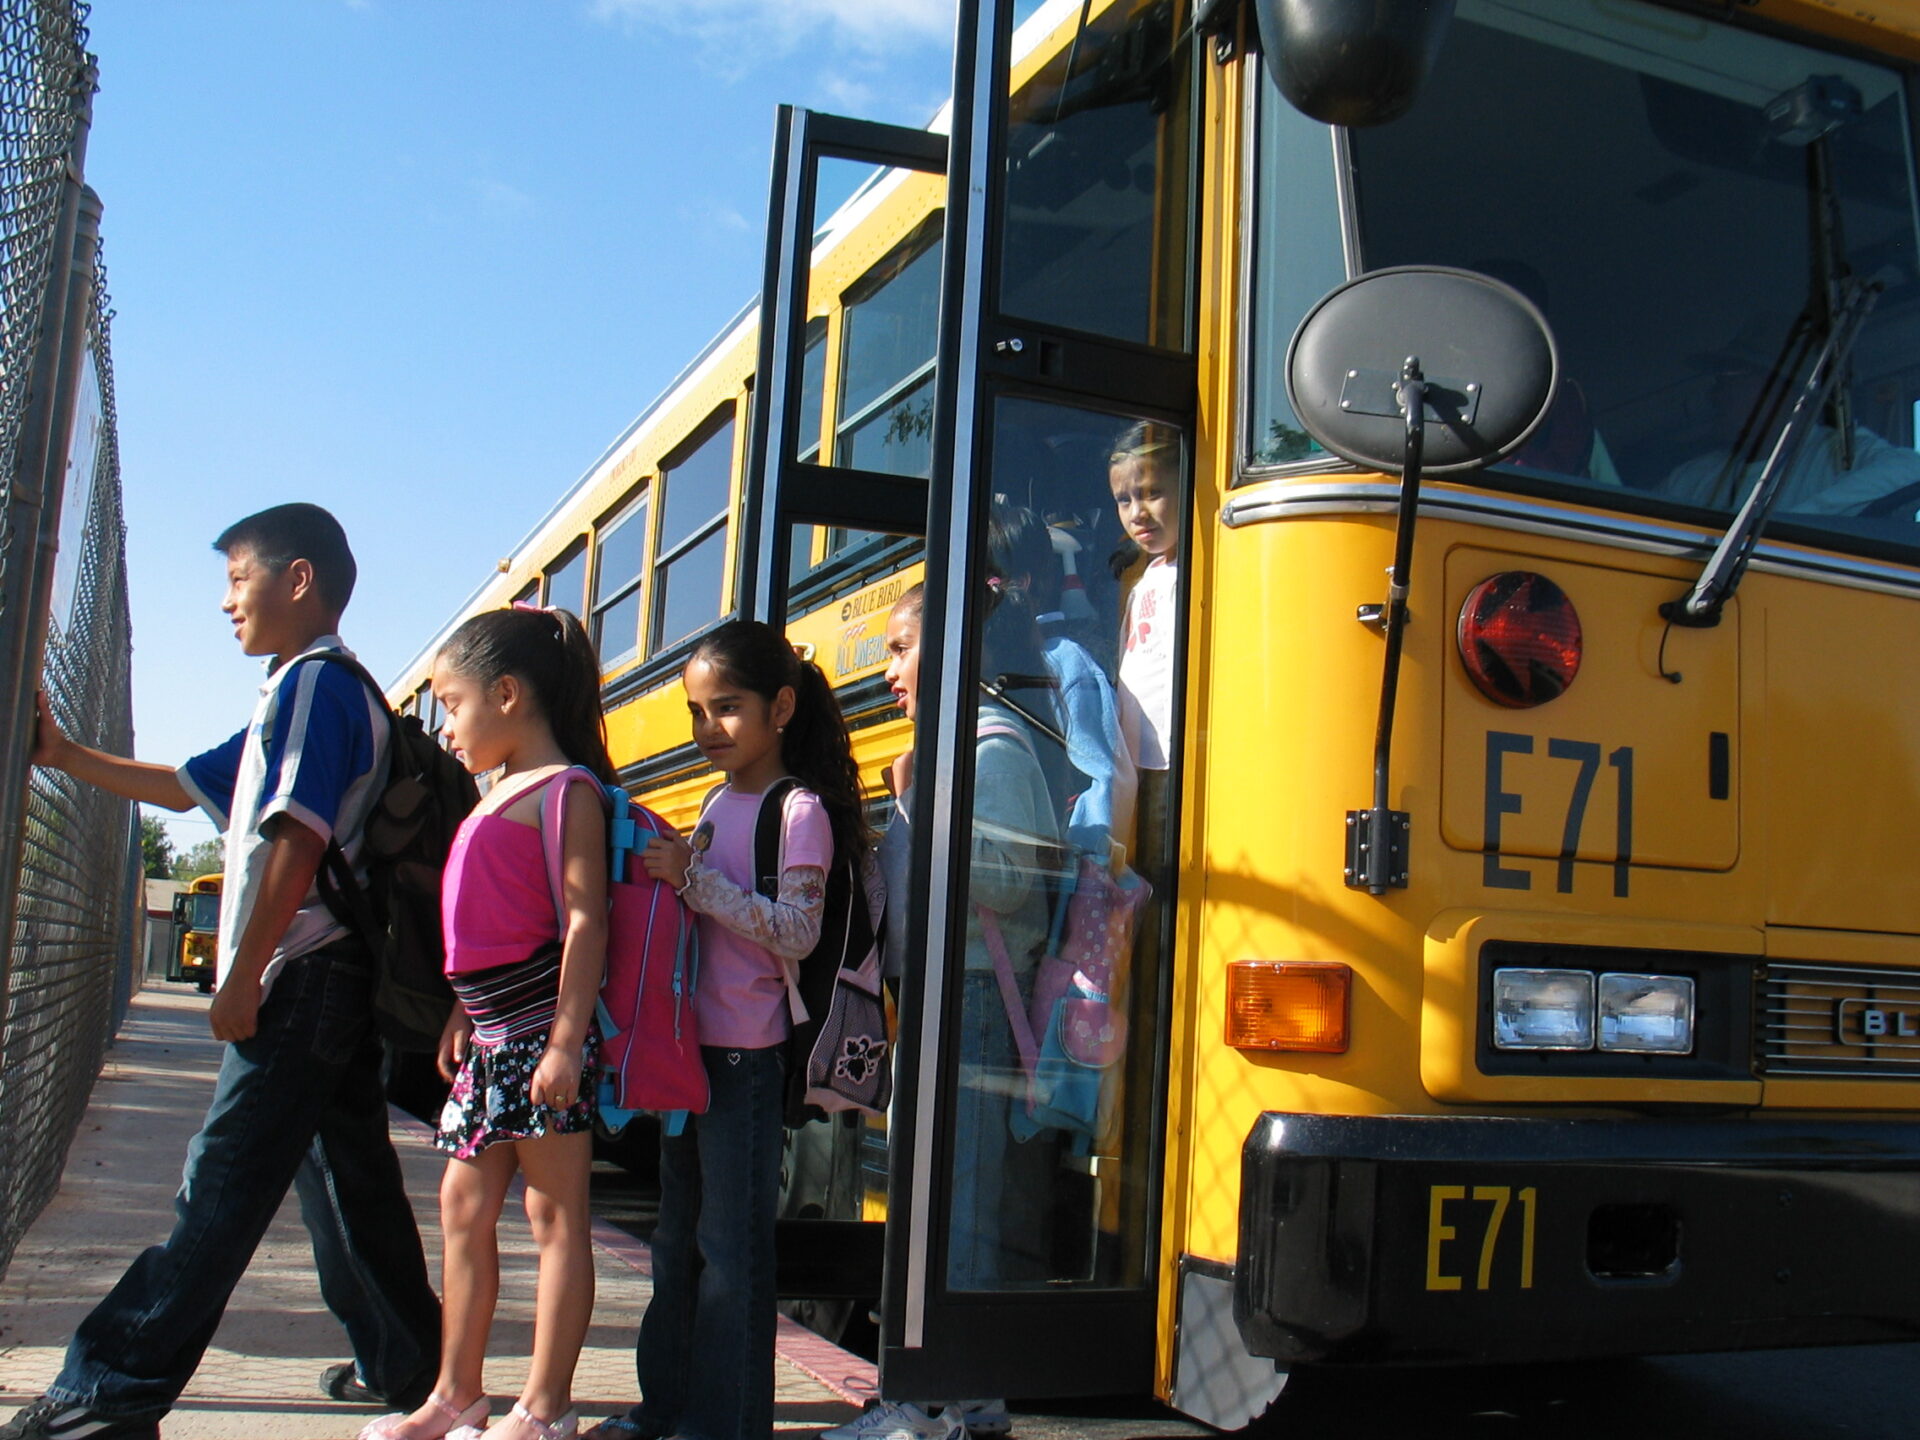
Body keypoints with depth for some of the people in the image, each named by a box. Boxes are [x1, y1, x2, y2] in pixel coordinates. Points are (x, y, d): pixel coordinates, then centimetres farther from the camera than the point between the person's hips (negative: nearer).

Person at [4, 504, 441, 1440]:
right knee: (348, 1179, 15)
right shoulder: (298, 697, 20)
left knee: (221, 1189, -7)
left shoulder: (314, 684, -12)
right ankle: (405, 1363, 24)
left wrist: (243, 979, -21)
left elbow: (296, 839, -22)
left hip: (301, 980, -10)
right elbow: (185, 785, 28)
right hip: (336, 981, 10)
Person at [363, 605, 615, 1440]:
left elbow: (585, 920, -19)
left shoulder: (565, 791, -12)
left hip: (542, 1034, -10)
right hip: (489, 1037, 10)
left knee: (556, 1216, 1)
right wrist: (462, 1018, 20)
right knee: (464, 1208, 14)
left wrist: (565, 1042, -24)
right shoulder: (500, 797, 16)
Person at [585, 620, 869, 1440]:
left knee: (732, 1242, -1)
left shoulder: (800, 810, -11)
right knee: (677, 1234, 17)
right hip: (690, 1046, 9)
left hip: (747, 1057, -8)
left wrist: (693, 878, -24)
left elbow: (796, 933, -21)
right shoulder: (718, 802, 12)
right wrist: (663, 870, 3)